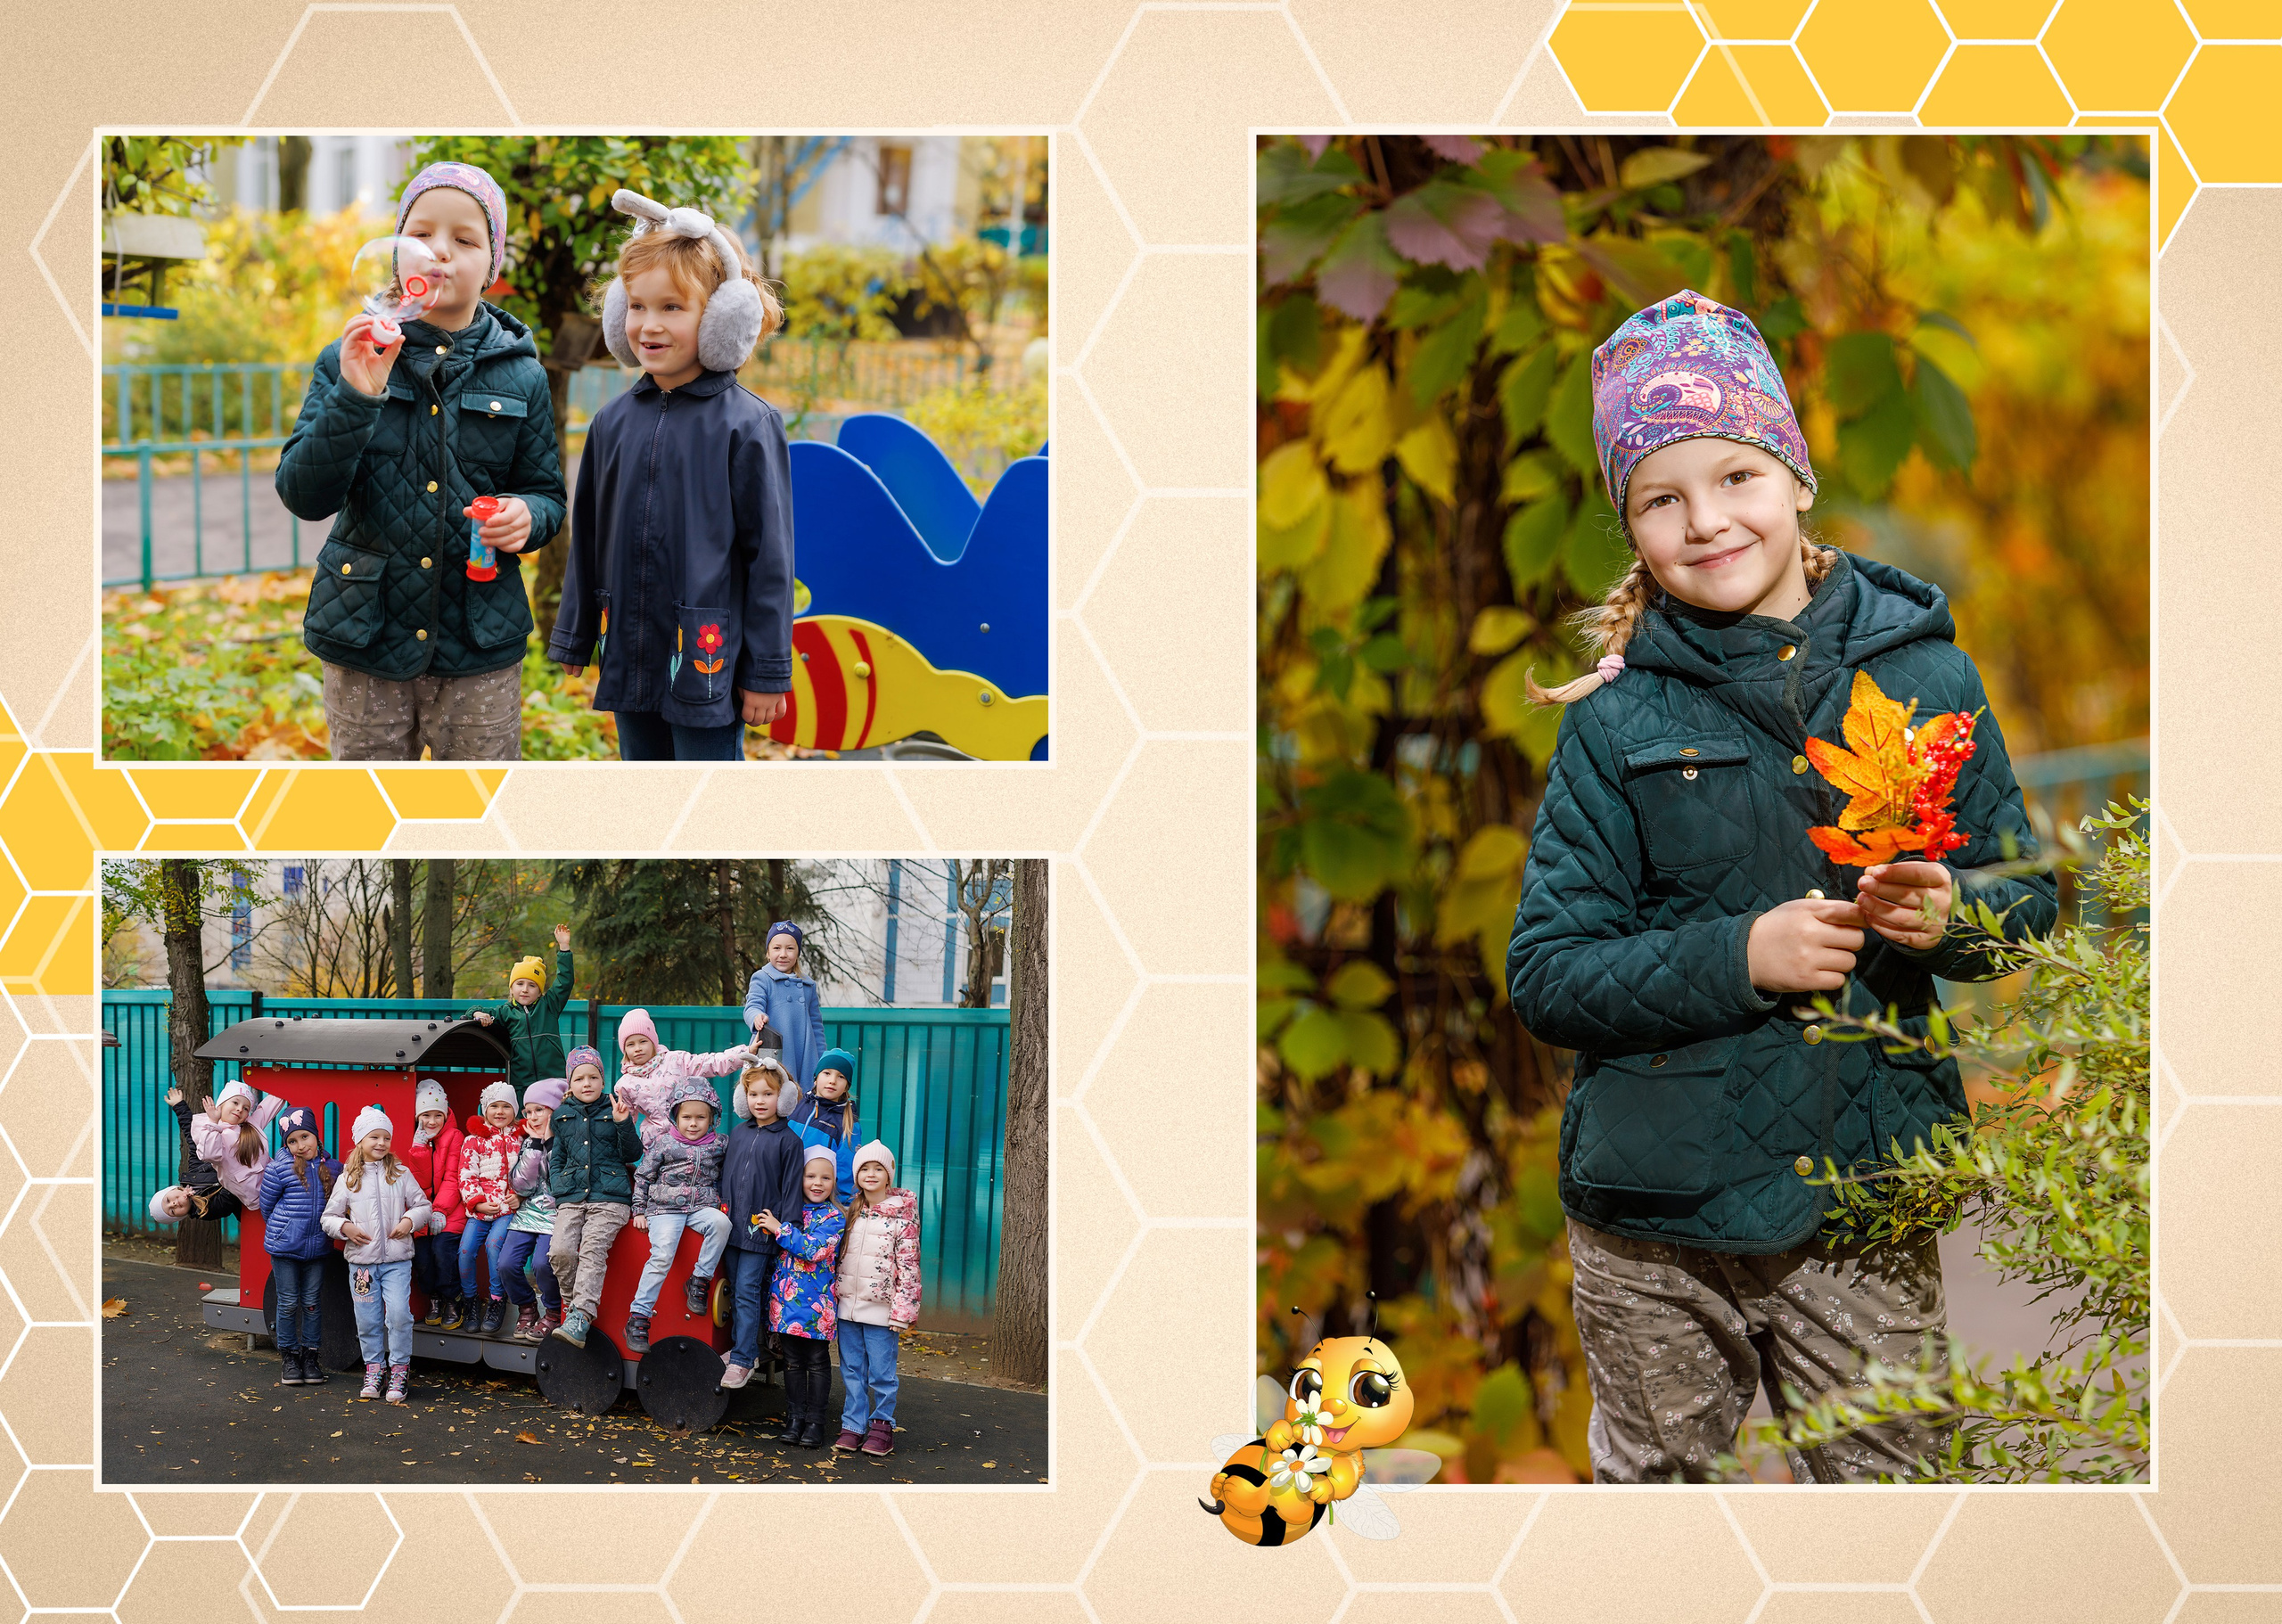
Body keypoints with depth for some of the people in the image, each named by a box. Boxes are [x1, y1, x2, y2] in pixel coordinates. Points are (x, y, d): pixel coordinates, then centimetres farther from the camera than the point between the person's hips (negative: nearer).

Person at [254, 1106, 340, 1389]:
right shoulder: (279, 1168, -7)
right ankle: (288, 1358, 15)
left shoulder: (332, 1169, 2)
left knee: (312, 1302, 8)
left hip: (317, 1247, 2)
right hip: (284, 1248, -2)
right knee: (288, 1303, 4)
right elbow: (266, 1205, 3)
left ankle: (310, 1356, 18)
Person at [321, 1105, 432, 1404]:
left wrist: (410, 1220, -10)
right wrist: (345, 1227, -11)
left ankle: (399, 1370, -1)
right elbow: (329, 1217, 9)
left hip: (397, 1259, -1)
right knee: (368, 1319, 5)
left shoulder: (401, 1174, 4)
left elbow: (422, 1205, 9)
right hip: (361, 1259, 1)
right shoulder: (347, 1180, 5)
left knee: (398, 1313, -12)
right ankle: (373, 1370, 19)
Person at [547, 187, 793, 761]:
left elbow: (770, 555, -7)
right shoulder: (614, 421, 6)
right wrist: (575, 639, 18)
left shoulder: (747, 425, -9)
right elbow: (587, 539, 15)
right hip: (629, 661, 5)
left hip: (706, 663, -5)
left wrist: (768, 671, -7)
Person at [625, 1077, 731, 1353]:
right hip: (665, 1208, -2)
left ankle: (699, 1283, -17)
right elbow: (643, 1177, 9)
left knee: (721, 1223, -32)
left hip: (702, 1207, 2)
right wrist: (639, 1211, 6)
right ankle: (638, 1317, -17)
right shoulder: (664, 1144, 3)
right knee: (662, 1256, -24)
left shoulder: (719, 1145, 8)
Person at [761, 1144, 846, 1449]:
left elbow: (813, 1250, -20)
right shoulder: (790, 1211, 9)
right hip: (786, 1299, 5)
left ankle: (814, 1421, 9)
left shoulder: (833, 1218, -6)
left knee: (817, 1361, 4)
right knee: (793, 1361, 10)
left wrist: (780, 1229, -17)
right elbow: (776, 1252, 22)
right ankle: (795, 1418, 17)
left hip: (816, 1304, -5)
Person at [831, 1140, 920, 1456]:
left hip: (881, 1308, -5)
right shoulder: (851, 1211, 11)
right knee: (851, 1370, 9)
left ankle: (882, 1425, 11)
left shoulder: (903, 1214, -4)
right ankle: (853, 1426, 16)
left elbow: (908, 1266, -7)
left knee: (881, 1373, -1)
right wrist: (833, 1297, 13)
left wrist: (902, 1311, -12)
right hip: (847, 1305, 5)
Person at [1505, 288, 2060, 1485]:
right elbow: (1545, 975, -6)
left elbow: (2030, 897, 8)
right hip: (1656, 1226, 0)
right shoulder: (1618, 717, -4)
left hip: (1868, 1215, 1)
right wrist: (1738, 957, -19)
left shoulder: (1921, 672, 1)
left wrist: (1950, 915, -14)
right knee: (1657, 1483, 14)